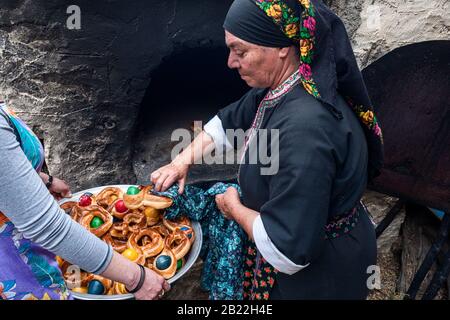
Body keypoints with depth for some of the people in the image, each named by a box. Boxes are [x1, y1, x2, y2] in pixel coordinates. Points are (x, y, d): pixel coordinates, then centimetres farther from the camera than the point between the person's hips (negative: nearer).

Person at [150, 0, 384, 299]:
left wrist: (234, 208, -19)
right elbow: (229, 122, 11)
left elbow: (287, 249, -36)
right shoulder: (278, 88, -7)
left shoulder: (304, 128, -38)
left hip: (323, 270, -7)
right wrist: (183, 161, 2)